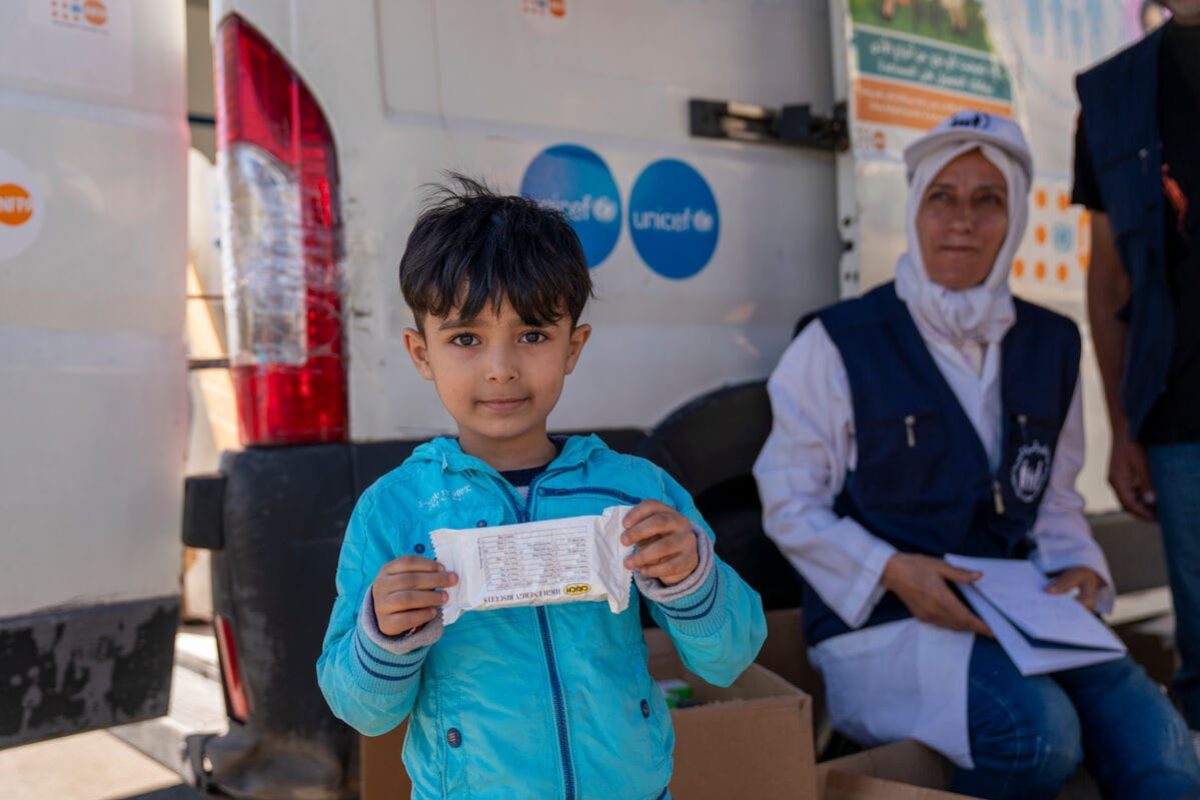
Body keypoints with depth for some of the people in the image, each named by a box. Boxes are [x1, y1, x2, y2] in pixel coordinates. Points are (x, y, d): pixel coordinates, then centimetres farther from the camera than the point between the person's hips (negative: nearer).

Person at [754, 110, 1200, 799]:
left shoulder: (1052, 346, 11)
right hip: (878, 622, -4)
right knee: (1037, 727, -29)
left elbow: (1054, 497, 19)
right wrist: (894, 572, -17)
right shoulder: (840, 345, -6)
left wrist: (1082, 568, -1)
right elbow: (790, 506, -4)